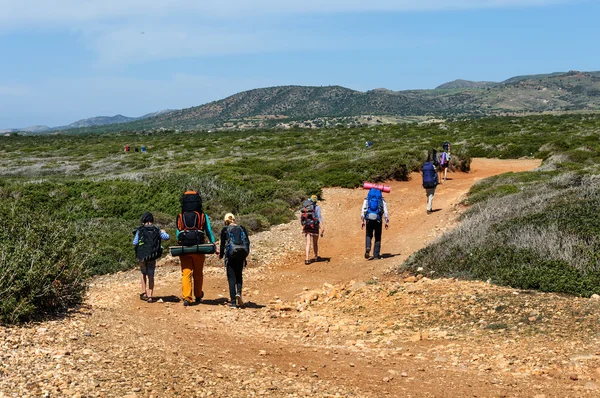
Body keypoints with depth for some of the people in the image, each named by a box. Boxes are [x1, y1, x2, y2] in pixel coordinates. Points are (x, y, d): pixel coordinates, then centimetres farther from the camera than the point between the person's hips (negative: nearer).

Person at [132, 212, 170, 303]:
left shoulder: (140, 230, -6)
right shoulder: (157, 230, 0)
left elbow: (134, 243, -5)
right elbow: (167, 237, 11)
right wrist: (163, 232, 32)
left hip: (142, 256, -1)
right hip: (153, 257, 1)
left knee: (144, 273, 21)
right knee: (151, 276, 9)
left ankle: (144, 293, 14)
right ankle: (149, 296, 3)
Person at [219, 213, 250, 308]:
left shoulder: (225, 230, 0)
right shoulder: (242, 229, 8)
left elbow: (223, 244, 0)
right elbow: (247, 242, 6)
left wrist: (221, 255, 16)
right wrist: (245, 253, 20)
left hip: (230, 255, -2)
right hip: (241, 255, 2)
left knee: (231, 278, 3)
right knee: (239, 275, 18)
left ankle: (233, 302, -1)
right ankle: (239, 293, -9)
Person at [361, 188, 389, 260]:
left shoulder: (367, 199, 13)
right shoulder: (382, 200, 12)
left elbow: (363, 210, 1)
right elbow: (385, 212, 2)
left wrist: (362, 221, -1)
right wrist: (387, 222, 0)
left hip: (369, 219, 0)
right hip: (378, 220, 0)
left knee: (368, 235, 17)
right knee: (377, 237, 13)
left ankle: (367, 248, -11)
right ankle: (376, 254, 11)